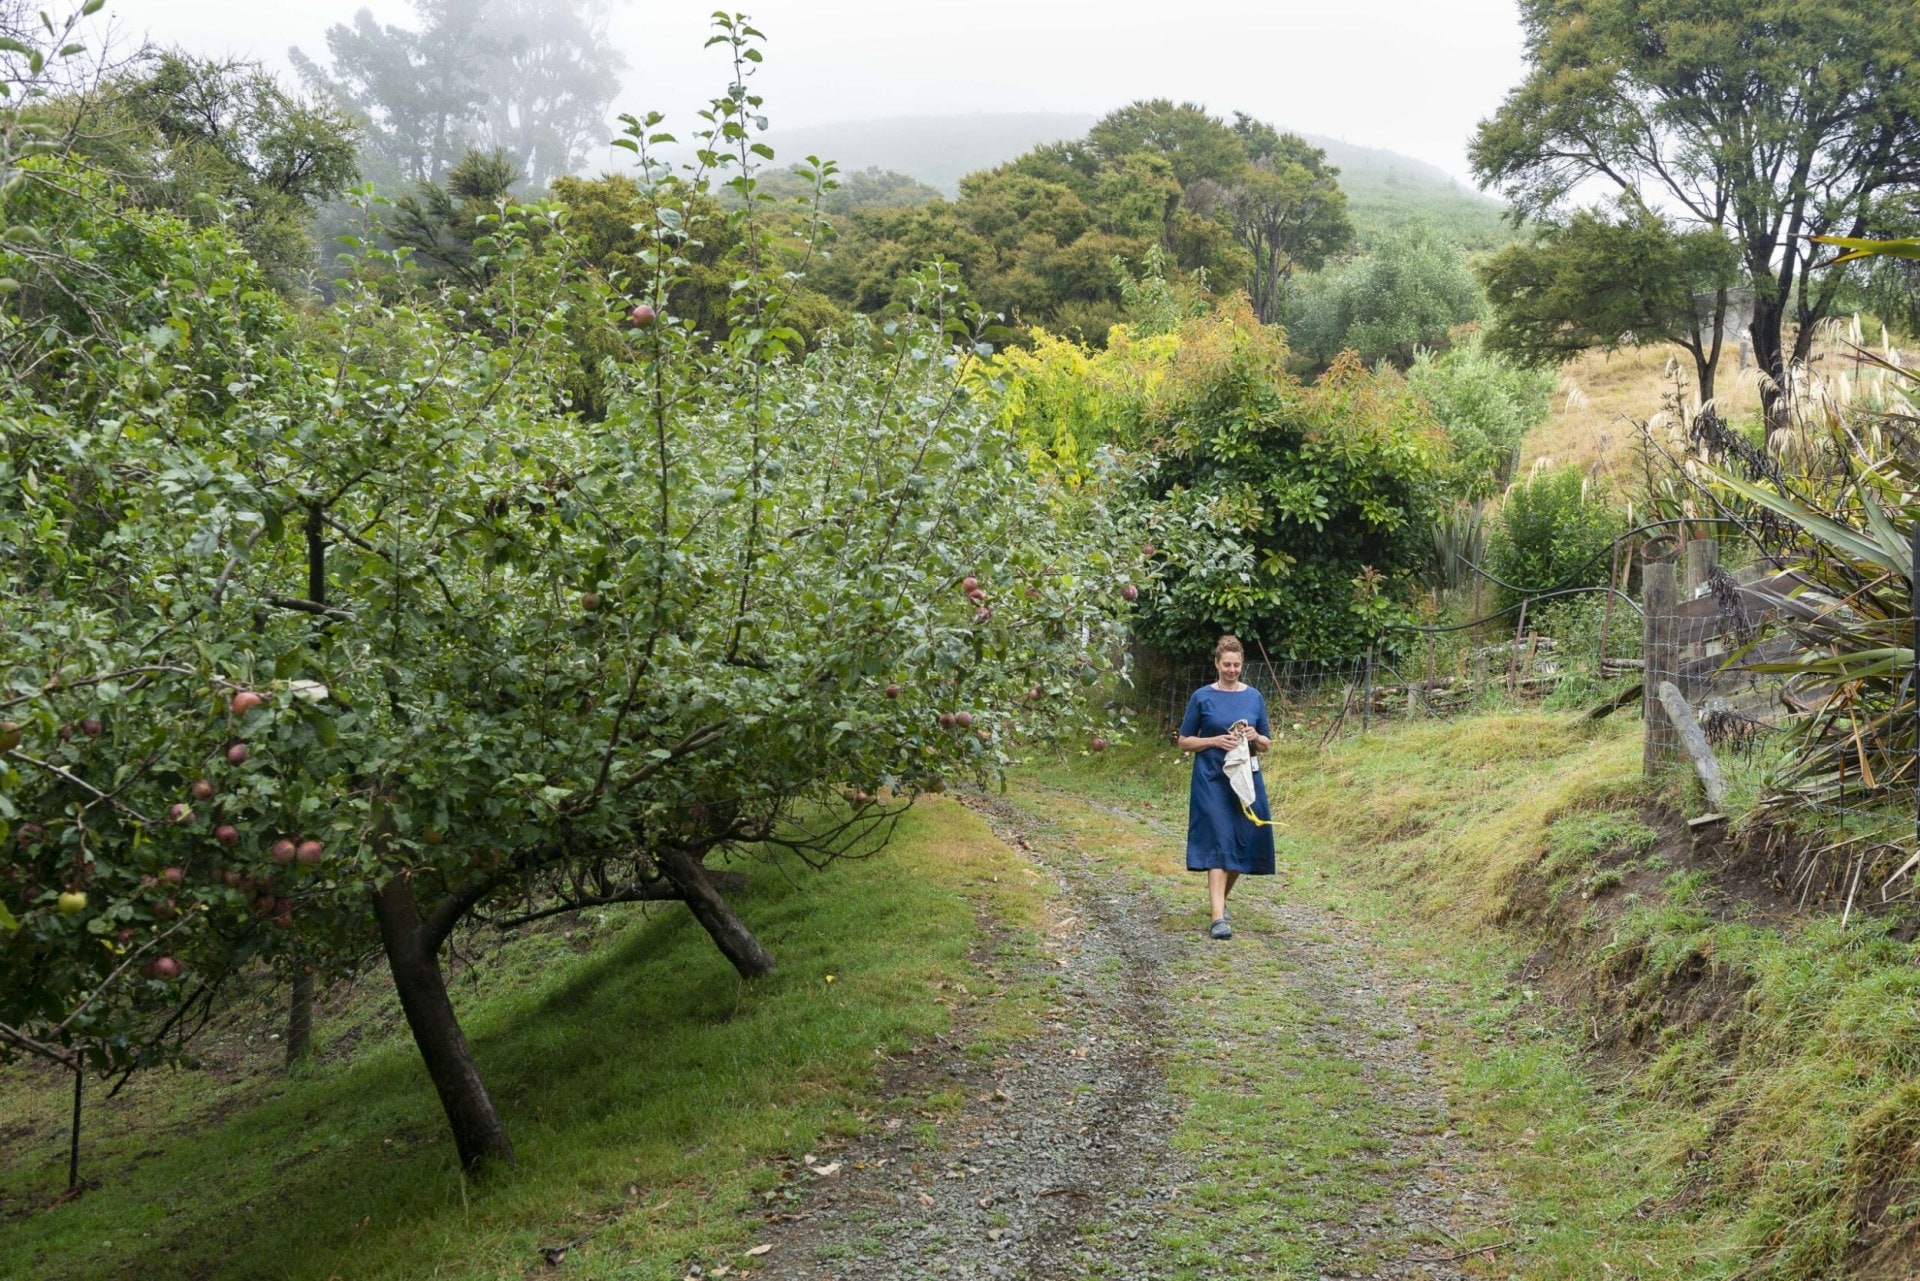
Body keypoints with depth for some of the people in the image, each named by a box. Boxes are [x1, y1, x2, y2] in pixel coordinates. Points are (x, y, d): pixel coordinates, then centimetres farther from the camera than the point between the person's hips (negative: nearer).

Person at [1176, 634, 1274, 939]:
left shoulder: (1254, 697, 7)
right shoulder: (1202, 697, -1)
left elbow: (1267, 744, 13)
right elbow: (1184, 742, 2)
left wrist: (1255, 737, -10)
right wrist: (1216, 741, -13)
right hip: (1212, 781, -3)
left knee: (1244, 843, 6)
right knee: (1219, 843, -12)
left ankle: (1220, 899, 31)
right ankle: (1218, 917, -16)